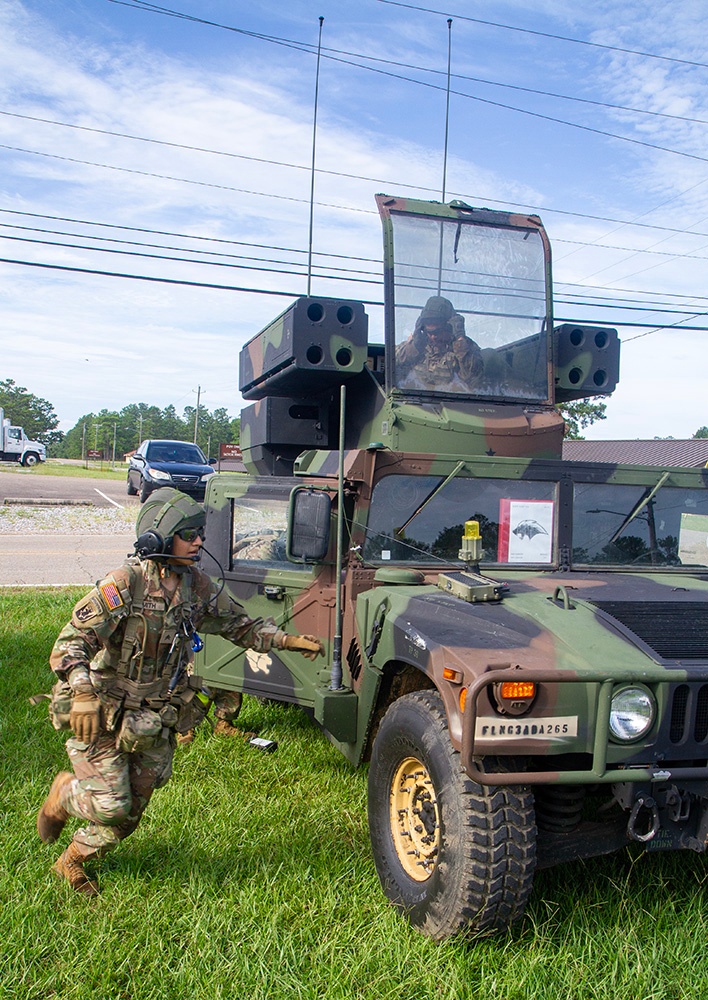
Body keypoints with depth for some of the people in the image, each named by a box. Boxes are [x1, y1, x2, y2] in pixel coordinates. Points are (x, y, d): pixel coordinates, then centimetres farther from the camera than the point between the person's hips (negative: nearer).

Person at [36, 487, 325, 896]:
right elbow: (71, 643, -23)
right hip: (103, 716, -5)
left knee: (130, 814, 11)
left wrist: (287, 640, -5)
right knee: (112, 806, -4)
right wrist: (83, 694, -39)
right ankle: (65, 793, 29)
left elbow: (240, 624, 9)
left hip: (155, 722, 5)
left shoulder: (198, 586, -3)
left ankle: (72, 862, 38)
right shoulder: (124, 584, -21)